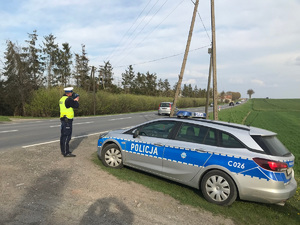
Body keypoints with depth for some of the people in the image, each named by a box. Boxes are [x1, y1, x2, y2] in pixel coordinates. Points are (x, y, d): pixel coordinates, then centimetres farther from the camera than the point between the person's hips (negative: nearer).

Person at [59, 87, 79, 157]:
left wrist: (74, 100, 14)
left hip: (63, 119, 10)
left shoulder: (62, 99, 14)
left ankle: (63, 151, 25)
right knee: (67, 136, -8)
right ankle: (66, 153, -5)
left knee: (63, 135, 15)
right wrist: (76, 101, 4)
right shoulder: (68, 99, -15)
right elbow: (76, 106, -15)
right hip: (67, 120, -10)